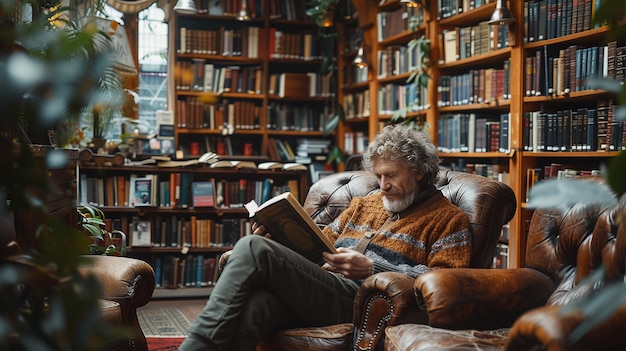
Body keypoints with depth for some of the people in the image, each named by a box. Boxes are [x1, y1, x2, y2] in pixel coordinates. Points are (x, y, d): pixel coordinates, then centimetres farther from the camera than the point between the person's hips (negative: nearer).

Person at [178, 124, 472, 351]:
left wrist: (371, 268, -13)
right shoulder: (363, 205, 30)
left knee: (253, 249, -24)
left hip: (360, 299, -5)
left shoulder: (448, 219, 10)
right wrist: (277, 240, 7)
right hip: (321, 289, 6)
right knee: (253, 304, -33)